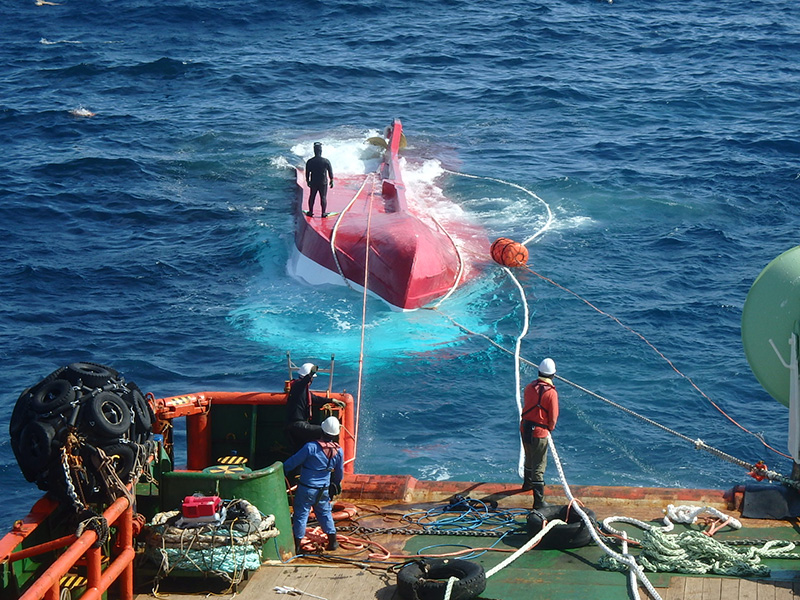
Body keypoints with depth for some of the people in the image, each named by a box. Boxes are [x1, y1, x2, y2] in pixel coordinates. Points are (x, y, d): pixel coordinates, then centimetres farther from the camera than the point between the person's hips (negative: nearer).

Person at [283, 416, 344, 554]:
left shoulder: (311, 447, -20)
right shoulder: (338, 451, -6)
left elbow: (292, 462, -13)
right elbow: (339, 473, 9)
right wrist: (336, 484, 30)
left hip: (305, 489, -4)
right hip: (323, 490, 4)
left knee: (300, 515, 6)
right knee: (325, 513, 22)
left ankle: (297, 546, 10)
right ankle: (332, 541, 28)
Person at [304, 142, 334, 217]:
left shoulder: (309, 161, -6)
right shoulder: (326, 161, -11)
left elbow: (307, 172, 4)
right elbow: (330, 172, -4)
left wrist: (307, 181, 18)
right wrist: (331, 180, 9)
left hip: (313, 182, 2)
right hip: (323, 183, -2)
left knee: (312, 196, 14)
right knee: (323, 197, 6)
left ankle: (310, 212, 20)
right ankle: (323, 213, 7)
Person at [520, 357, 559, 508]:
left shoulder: (529, 387, -1)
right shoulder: (551, 392, -20)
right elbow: (553, 417, -14)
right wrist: (550, 428, 9)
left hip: (525, 428, 6)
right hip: (539, 432, -6)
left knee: (529, 459, 29)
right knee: (539, 466, 0)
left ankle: (528, 483, 52)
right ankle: (539, 500, 1)